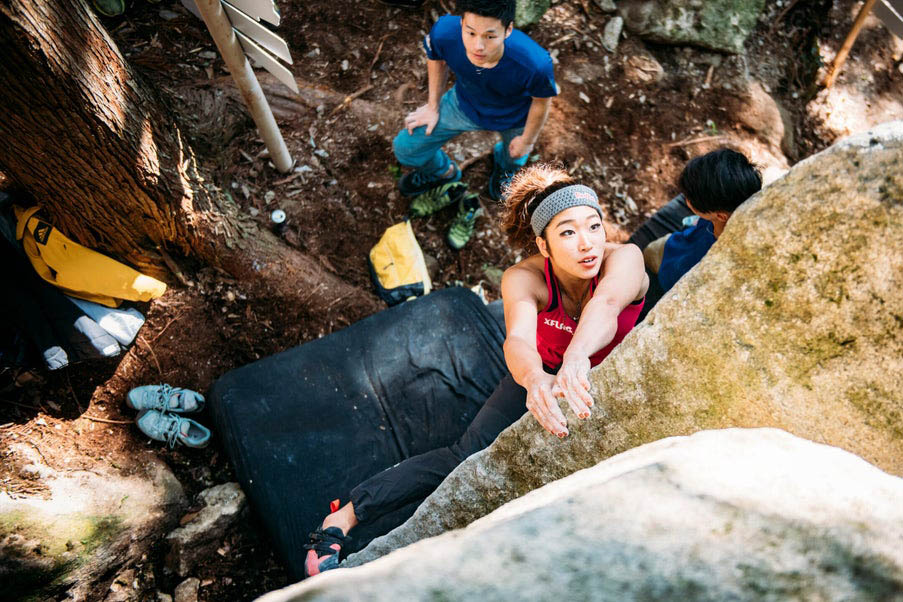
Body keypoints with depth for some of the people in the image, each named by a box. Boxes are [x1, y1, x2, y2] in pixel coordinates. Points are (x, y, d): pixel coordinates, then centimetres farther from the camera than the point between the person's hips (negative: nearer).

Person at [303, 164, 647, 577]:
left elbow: (607, 303, -50)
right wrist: (534, 378, -68)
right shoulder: (523, 278, -27)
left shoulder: (624, 258, -28)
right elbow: (518, 340, -45)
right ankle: (345, 516, -9)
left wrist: (577, 357, -71)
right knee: (469, 455, -16)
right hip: (544, 376, -1)